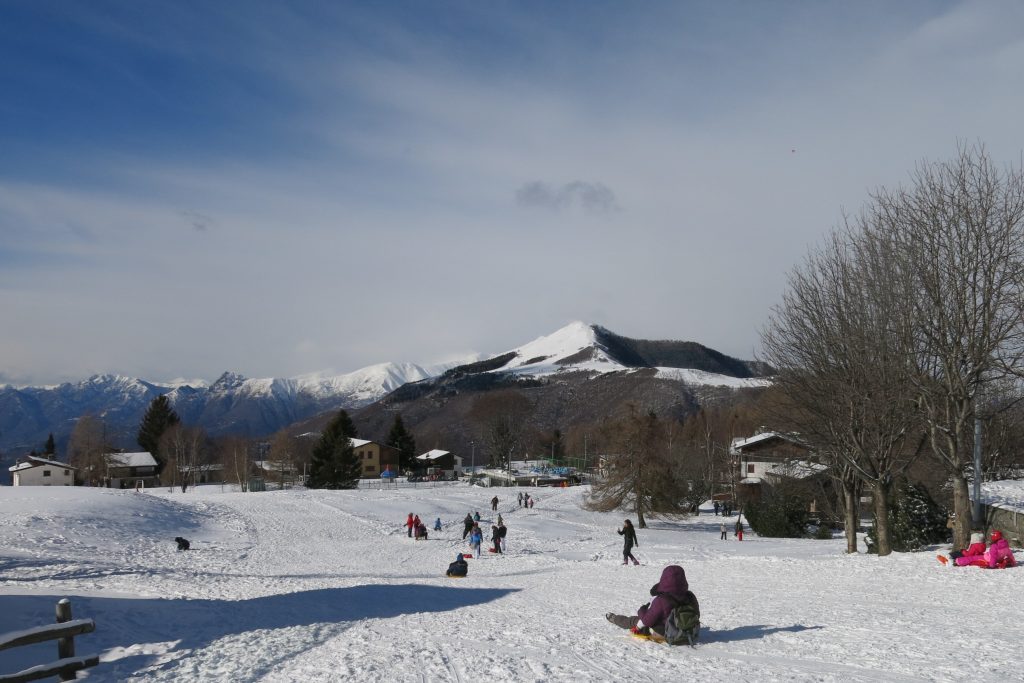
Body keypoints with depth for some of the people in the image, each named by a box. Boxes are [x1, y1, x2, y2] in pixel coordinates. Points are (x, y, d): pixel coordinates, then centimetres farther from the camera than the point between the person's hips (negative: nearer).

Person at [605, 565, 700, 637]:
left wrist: (642, 610, -1)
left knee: (634, 621, 20)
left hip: (662, 634, -4)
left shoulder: (661, 601, -32)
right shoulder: (691, 597, -17)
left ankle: (613, 618, 44)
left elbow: (647, 620, -22)